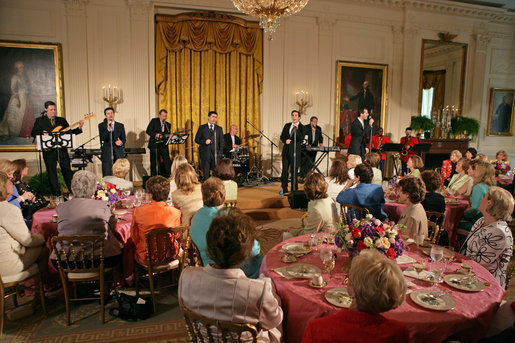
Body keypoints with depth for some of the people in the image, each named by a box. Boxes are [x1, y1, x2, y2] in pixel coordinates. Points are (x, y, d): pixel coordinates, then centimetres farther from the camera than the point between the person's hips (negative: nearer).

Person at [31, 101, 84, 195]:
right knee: (51, 173, 4)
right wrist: (42, 134, -16)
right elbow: (33, 133, 3)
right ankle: (56, 194, 12)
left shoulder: (61, 120, 13)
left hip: (62, 149, 1)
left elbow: (69, 132, 9)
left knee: (67, 171, 4)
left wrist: (79, 128, -6)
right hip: (49, 151, -1)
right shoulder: (40, 120, 7)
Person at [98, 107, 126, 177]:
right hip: (107, 155, -1)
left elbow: (124, 139, 12)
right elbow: (102, 138, -8)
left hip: (118, 154, 1)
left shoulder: (120, 126, 11)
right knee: (106, 176, -3)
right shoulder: (101, 125, 6)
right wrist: (108, 128, -20)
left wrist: (121, 142, -11)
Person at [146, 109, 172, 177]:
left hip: (164, 145, 3)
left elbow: (168, 135, 12)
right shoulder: (154, 121, 5)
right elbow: (148, 131, -3)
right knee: (154, 162, 2)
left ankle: (169, 176, -6)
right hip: (154, 144, -2)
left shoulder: (168, 125, 15)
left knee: (167, 161, -8)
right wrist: (155, 135, -17)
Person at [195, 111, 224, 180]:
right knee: (206, 173, 0)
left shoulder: (219, 129, 13)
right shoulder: (202, 127, 8)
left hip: (216, 154, 1)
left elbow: (221, 142, 11)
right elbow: (196, 139, 6)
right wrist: (204, 142, -12)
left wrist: (220, 153, -1)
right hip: (205, 153, -1)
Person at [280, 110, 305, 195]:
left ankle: (294, 190, 10)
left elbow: (301, 139, -15)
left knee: (294, 171, 0)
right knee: (285, 170, 7)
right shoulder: (287, 125, 12)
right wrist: (285, 140, -7)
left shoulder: (302, 127, -2)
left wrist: (297, 129, -25)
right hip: (286, 150, 4)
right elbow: (282, 136, 13)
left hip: (295, 151, -4)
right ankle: (284, 188, 19)